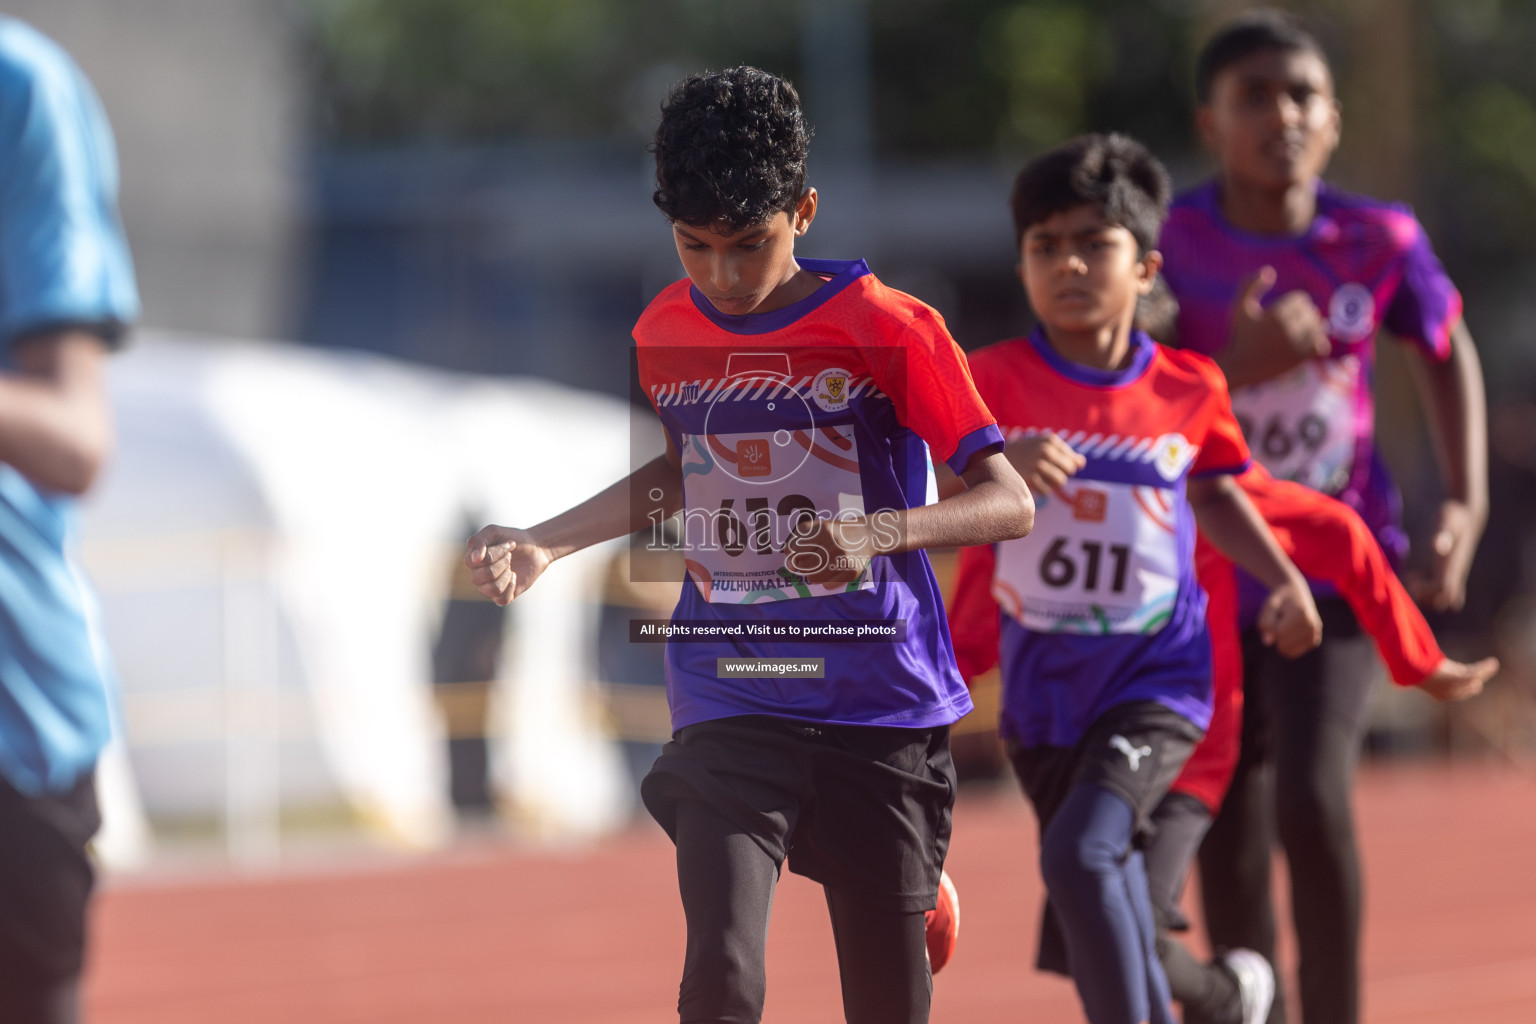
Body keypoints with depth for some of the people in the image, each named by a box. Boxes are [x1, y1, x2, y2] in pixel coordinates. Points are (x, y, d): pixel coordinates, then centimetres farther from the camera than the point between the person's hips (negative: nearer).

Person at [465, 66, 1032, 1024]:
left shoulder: (889, 327, -9)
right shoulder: (663, 336, 5)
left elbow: (1010, 502, -13)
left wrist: (876, 530, -30)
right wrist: (544, 542, 14)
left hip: (882, 705, -2)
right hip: (729, 708, 2)